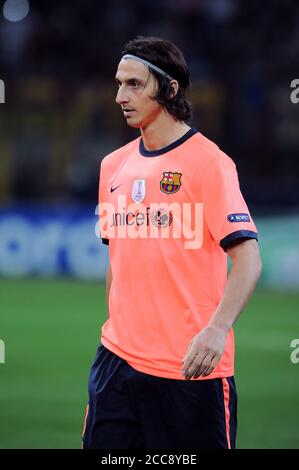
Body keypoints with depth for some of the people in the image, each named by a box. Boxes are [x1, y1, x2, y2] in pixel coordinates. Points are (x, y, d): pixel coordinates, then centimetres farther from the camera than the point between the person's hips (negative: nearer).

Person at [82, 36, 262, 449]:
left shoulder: (207, 162, -8)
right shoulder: (114, 166, 12)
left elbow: (248, 258, -15)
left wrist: (217, 328, -29)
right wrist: (117, 330, 16)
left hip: (190, 367, -6)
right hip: (119, 358, 6)